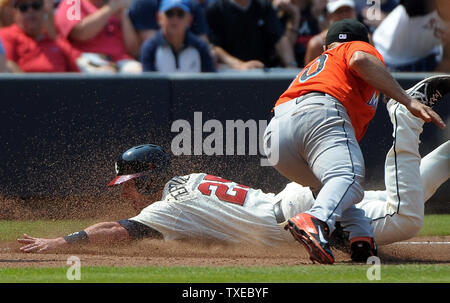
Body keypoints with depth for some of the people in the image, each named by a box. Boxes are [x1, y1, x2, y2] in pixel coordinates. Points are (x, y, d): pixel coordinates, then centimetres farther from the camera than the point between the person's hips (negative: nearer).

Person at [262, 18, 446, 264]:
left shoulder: (314, 65, 45)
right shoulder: (359, 48, 27)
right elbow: (360, 60, -1)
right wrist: (408, 101, -5)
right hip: (320, 113, -7)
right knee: (347, 178, -24)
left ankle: (361, 236, -14)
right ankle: (316, 222, -57)